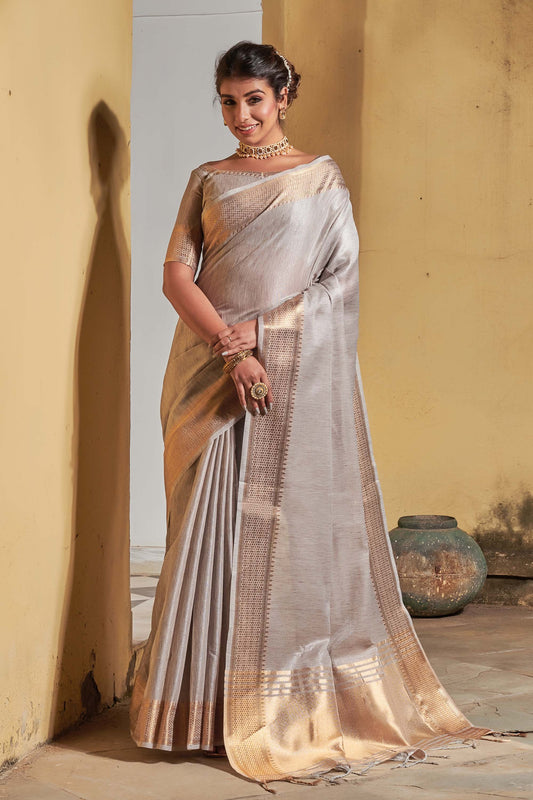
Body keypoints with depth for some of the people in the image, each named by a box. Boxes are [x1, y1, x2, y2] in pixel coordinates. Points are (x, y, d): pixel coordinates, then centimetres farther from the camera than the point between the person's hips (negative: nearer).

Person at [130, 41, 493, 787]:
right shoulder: (208, 180, 13)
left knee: (294, 521, -3)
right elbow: (177, 274, 2)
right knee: (212, 523, 2)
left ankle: (293, 703, 6)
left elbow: (343, 277, -2)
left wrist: (262, 329, -13)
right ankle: (210, 701, 10)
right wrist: (230, 348, -13)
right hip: (212, 373, 3)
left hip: (296, 369, -2)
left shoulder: (322, 177, 6)